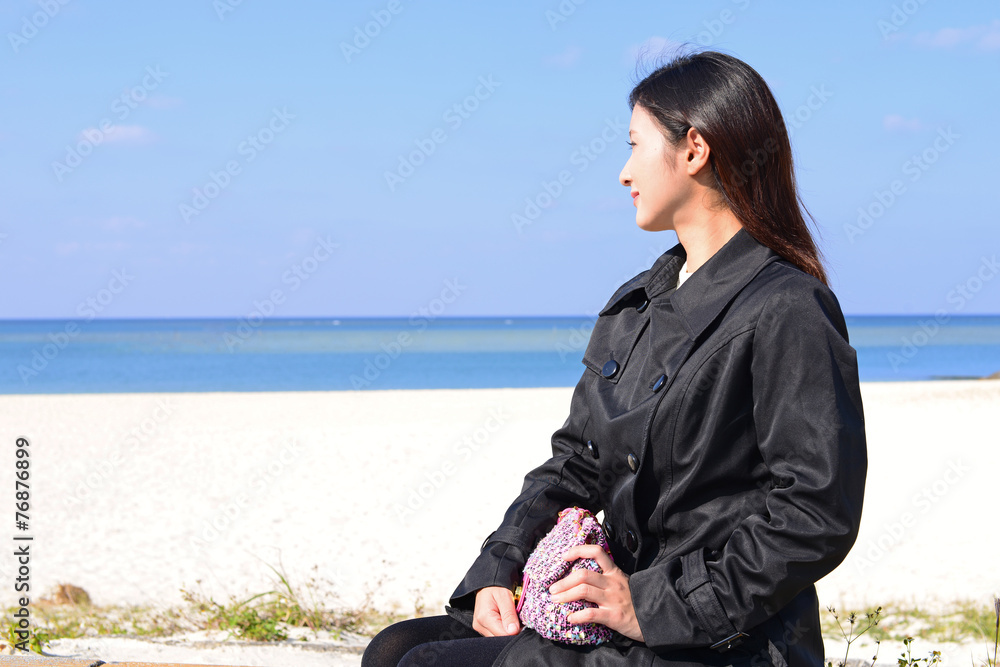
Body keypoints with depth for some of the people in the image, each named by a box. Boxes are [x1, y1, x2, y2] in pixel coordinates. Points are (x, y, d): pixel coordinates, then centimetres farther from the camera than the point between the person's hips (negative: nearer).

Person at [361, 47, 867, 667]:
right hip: (614, 617, 9)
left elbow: (818, 517, -18)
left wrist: (651, 605, -19)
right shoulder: (634, 307, 17)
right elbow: (578, 461, 19)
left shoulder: (789, 312, -12)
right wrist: (499, 569, 2)